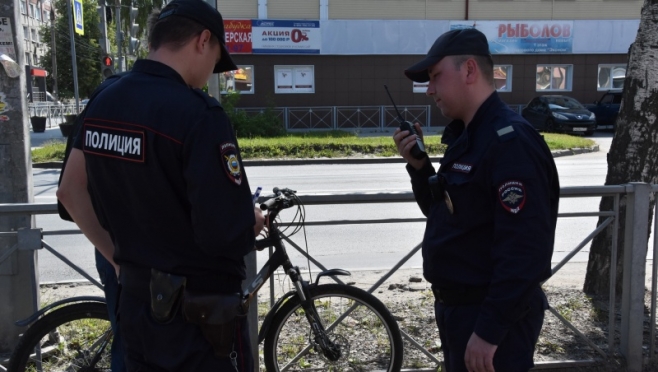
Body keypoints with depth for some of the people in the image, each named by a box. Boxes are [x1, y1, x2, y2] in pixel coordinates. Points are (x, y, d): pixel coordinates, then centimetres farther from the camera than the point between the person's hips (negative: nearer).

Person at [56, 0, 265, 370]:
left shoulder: (104, 102, 3)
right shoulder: (198, 113, -23)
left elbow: (71, 191, 11)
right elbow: (227, 234, -27)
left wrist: (118, 256, 15)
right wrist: (255, 219, -6)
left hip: (136, 301, 7)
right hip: (200, 312, -7)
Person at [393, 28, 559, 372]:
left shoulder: (510, 141, -22)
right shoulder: (465, 136, 8)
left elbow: (524, 251, -26)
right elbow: (442, 212, 15)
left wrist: (489, 332, -24)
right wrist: (418, 165, -1)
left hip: (494, 317, -9)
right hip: (457, 307, 9)